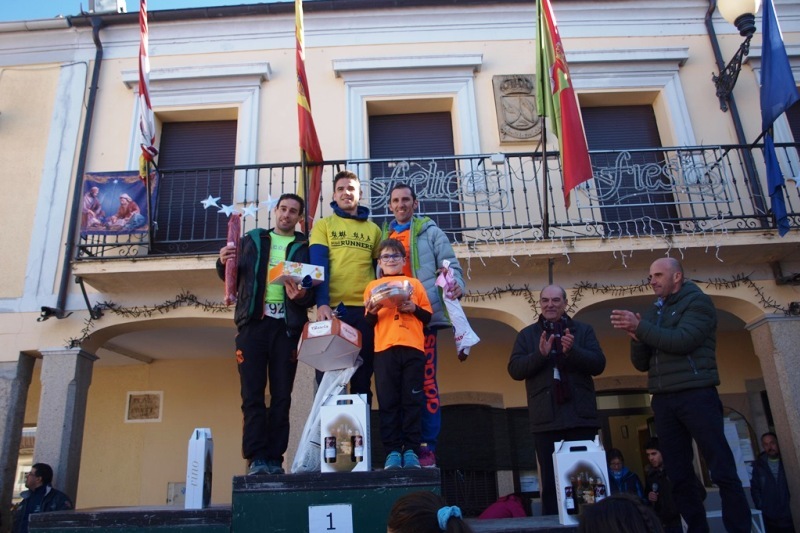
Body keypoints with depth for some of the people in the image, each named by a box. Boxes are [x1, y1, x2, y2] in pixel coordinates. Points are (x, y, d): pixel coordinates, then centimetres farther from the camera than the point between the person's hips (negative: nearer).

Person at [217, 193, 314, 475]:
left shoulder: (304, 247, 12)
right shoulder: (252, 239, 16)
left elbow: (314, 288, 6)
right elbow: (232, 277, 14)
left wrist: (302, 295, -16)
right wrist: (224, 263, -7)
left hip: (286, 326, 0)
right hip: (253, 322, 1)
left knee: (282, 395, 1)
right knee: (252, 393, -3)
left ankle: (275, 458, 6)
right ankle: (256, 457, 0)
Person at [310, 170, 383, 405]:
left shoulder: (373, 229, 15)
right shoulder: (323, 225, 8)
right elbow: (318, 266, -4)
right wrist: (322, 303, -18)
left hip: (365, 310, 2)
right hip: (332, 308, -2)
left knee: (363, 376, 8)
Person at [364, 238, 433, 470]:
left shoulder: (414, 283, 18)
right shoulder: (373, 286, 17)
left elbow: (428, 316, 14)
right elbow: (368, 323, 13)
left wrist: (414, 308, -5)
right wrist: (372, 312, -8)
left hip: (413, 348, 0)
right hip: (384, 349, 0)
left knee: (412, 401, -2)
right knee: (388, 402, -3)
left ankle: (411, 450, 2)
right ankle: (392, 451, 0)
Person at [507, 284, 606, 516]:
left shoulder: (584, 330, 11)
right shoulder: (527, 335, 10)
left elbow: (598, 364, -1)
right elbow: (514, 369, -1)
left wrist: (572, 351, -18)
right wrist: (540, 354, -17)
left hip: (581, 417, 1)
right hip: (546, 420, 0)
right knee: (551, 482, 4)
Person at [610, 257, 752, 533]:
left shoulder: (698, 301, 1)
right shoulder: (653, 313, 18)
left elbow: (683, 340, -16)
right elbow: (641, 363, 14)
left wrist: (640, 327, -15)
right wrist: (635, 335, -4)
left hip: (696, 395, -6)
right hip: (663, 401, 6)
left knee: (723, 471, -5)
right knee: (680, 478, 7)